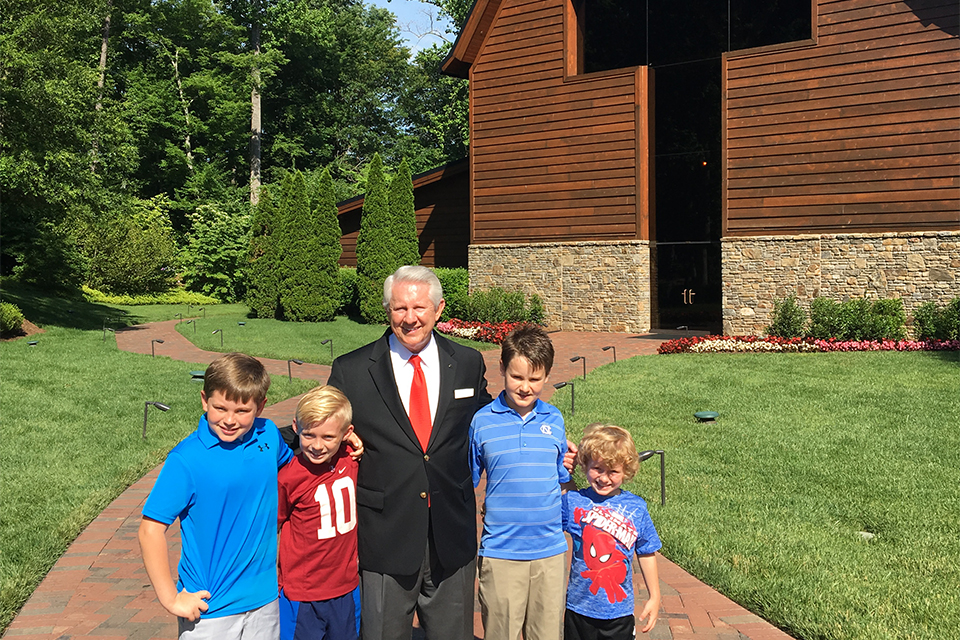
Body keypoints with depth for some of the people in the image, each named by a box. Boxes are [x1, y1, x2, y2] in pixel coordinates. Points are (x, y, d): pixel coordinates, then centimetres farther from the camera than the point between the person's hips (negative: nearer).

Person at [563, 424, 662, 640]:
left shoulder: (636, 508, -3)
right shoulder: (572, 501, -6)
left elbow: (646, 554, 6)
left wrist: (654, 597, 9)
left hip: (619, 610, 0)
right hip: (579, 607, 0)